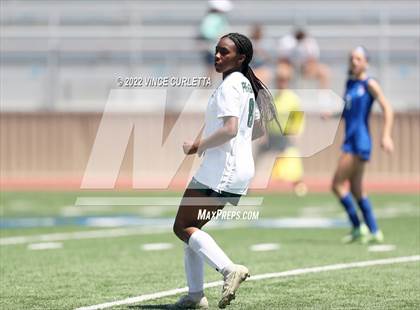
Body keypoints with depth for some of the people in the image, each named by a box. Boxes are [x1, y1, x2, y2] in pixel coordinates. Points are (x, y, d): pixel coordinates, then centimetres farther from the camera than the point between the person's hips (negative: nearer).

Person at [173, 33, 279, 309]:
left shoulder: (229, 86, -13)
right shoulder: (248, 85, 16)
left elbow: (230, 129, -25)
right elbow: (260, 130, 24)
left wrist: (199, 145, -12)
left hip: (221, 170, -10)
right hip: (242, 170, 10)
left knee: (183, 227, -7)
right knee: (192, 227, 15)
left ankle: (229, 269, -23)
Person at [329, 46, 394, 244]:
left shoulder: (369, 84, -7)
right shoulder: (349, 83, 15)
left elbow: (387, 108, -12)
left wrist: (386, 136, -20)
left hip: (360, 141, -9)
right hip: (350, 139, 9)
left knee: (338, 185, -11)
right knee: (356, 190, 12)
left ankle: (358, 227, -2)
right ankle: (374, 232, 18)